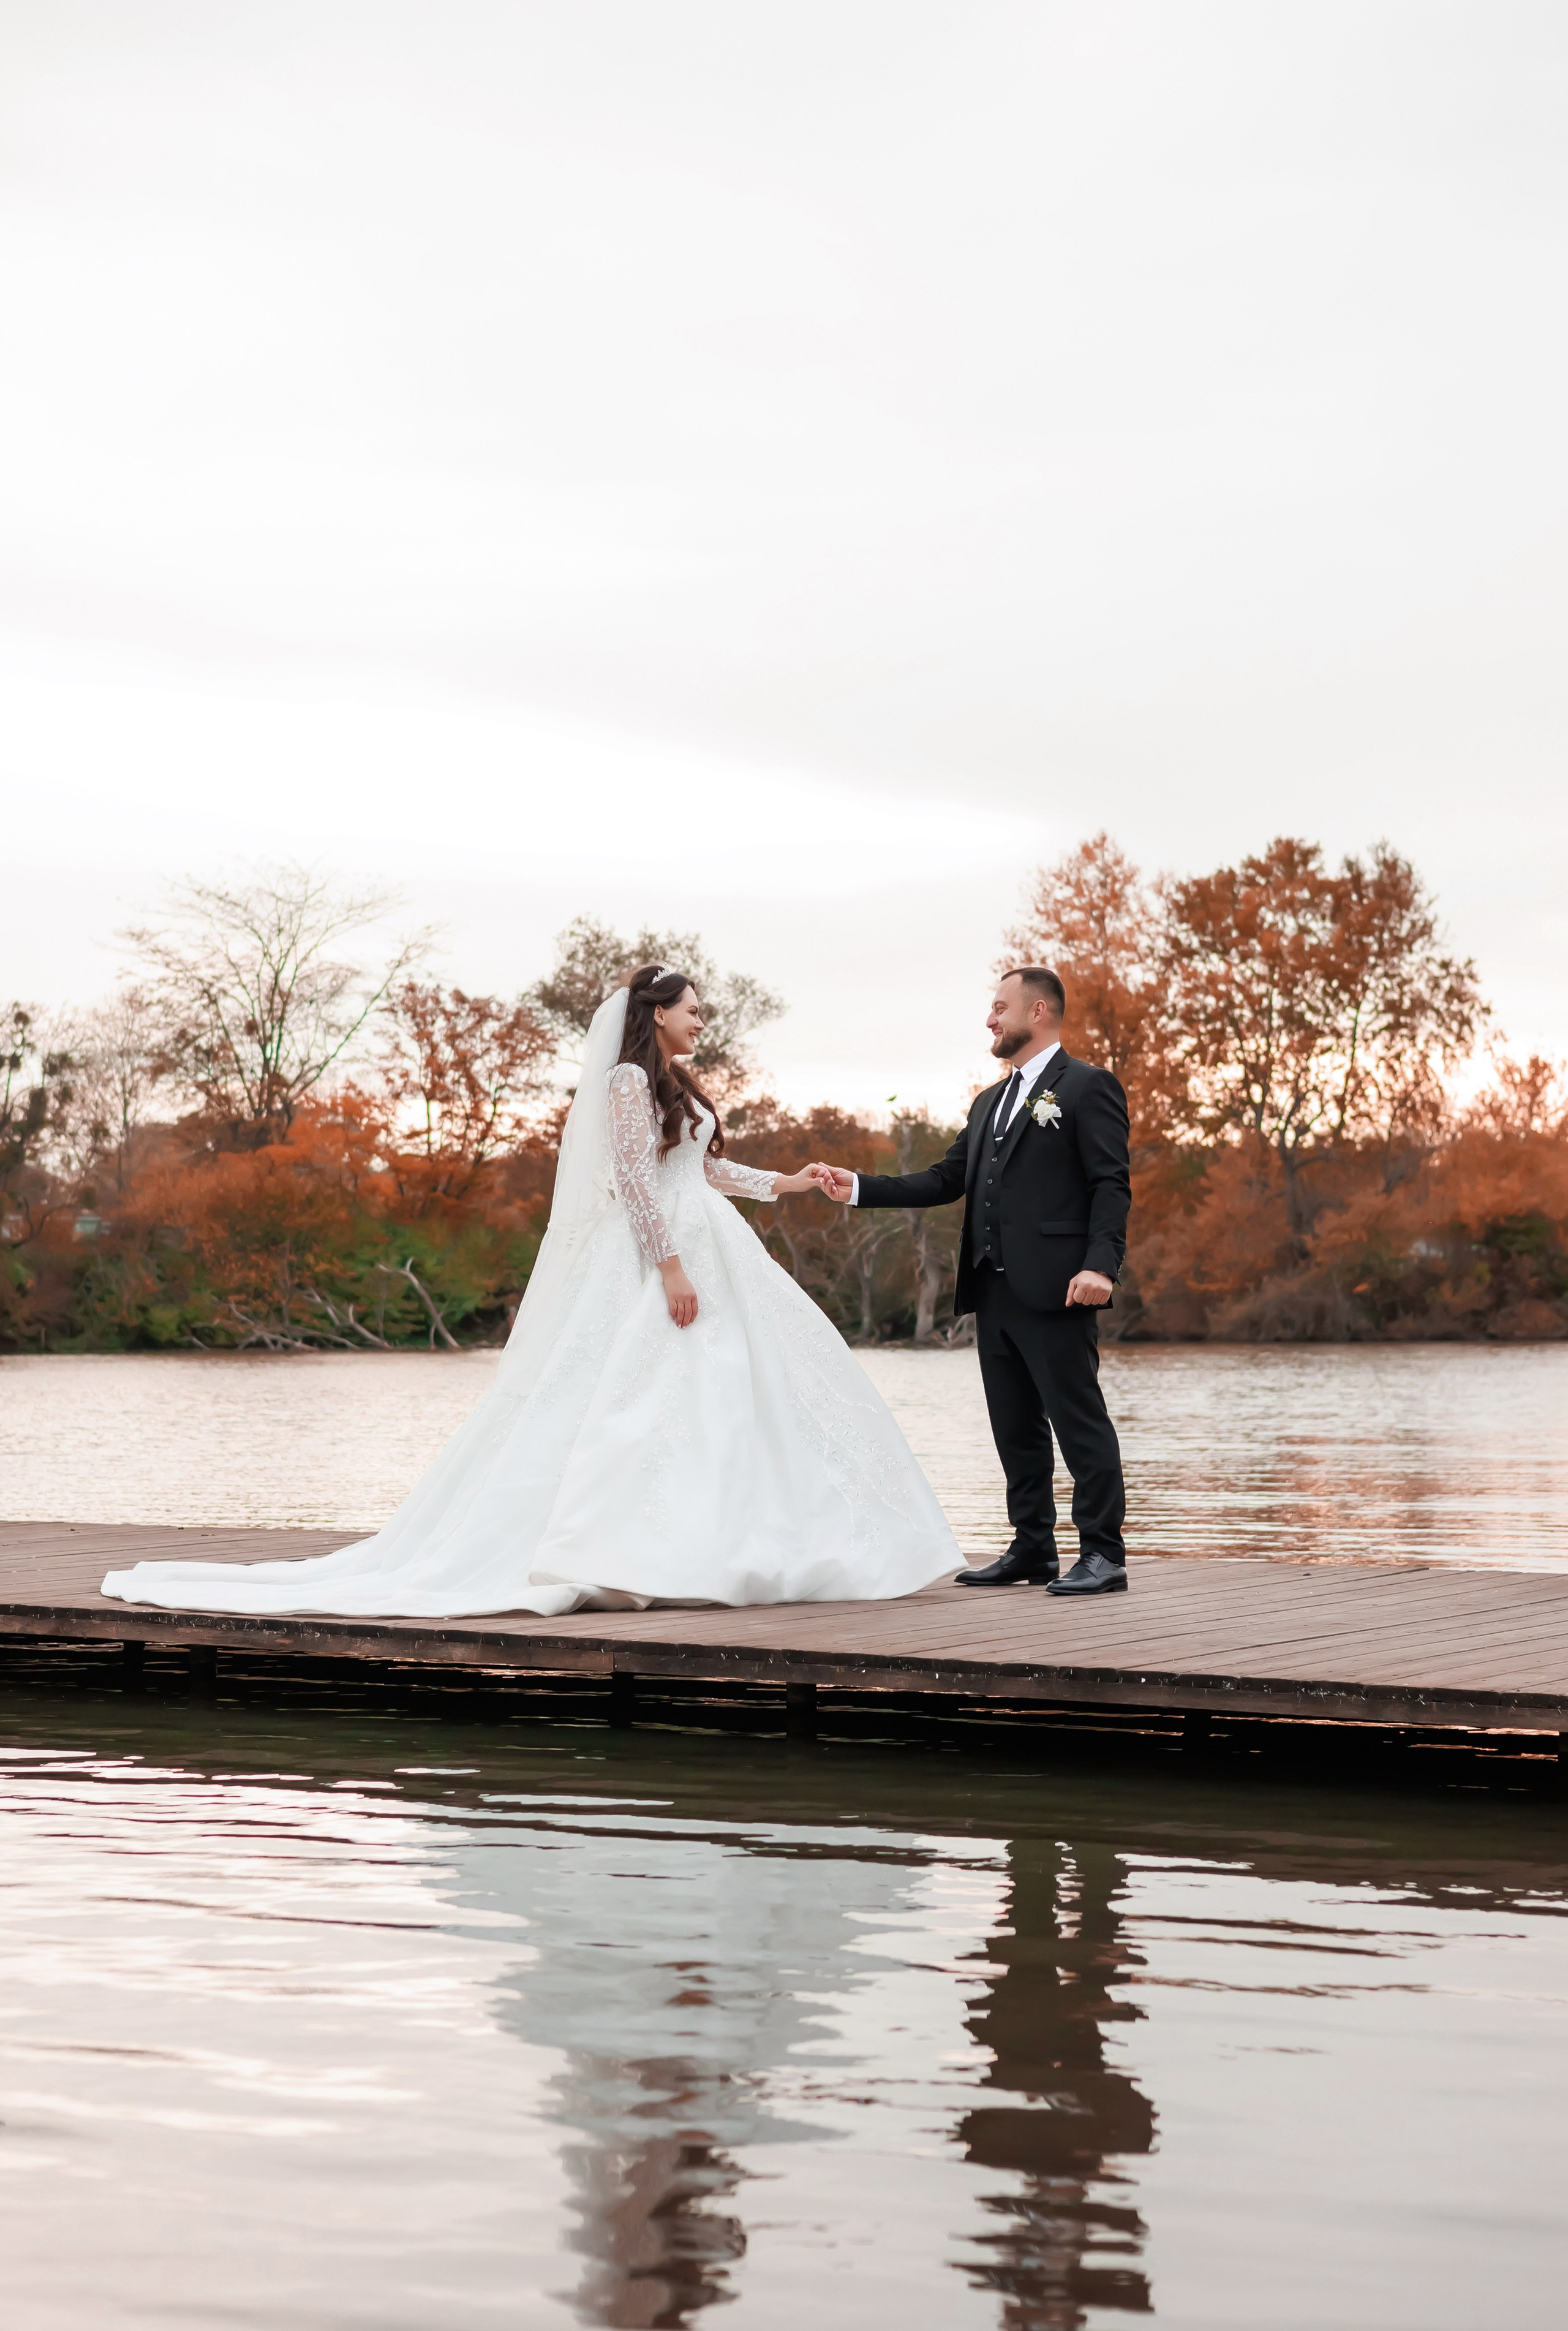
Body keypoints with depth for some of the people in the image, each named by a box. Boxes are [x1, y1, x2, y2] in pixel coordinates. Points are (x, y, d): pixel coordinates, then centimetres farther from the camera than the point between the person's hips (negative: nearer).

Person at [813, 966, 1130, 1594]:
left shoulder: (1087, 1087, -2)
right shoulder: (990, 1102, 23)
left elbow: (1111, 1186, -10)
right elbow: (944, 1181, 20)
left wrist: (1100, 1265, -22)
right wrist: (858, 1188, 12)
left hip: (1054, 1289, -8)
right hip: (993, 1291, 8)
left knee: (1079, 1419, -6)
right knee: (1015, 1426, 10)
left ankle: (1103, 1554, -2)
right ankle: (1033, 1550, 18)